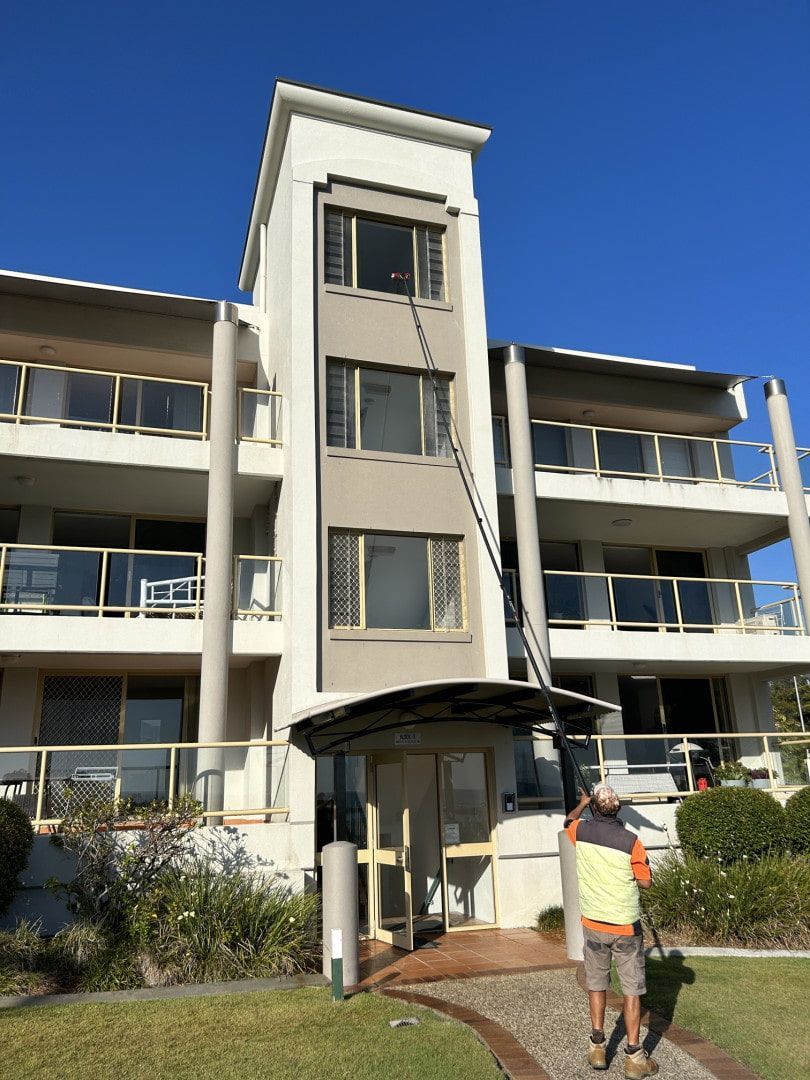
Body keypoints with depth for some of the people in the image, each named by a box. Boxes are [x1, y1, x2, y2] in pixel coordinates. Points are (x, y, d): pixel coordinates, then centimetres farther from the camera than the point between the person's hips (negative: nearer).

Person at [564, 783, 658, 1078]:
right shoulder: (631, 841, -16)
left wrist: (582, 803, 36)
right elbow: (646, 882, -6)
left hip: (593, 924, 3)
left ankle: (597, 1048, 24)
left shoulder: (581, 831, -7)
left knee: (596, 984, 17)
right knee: (632, 989, 8)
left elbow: (568, 822, 19)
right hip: (625, 926, -3)